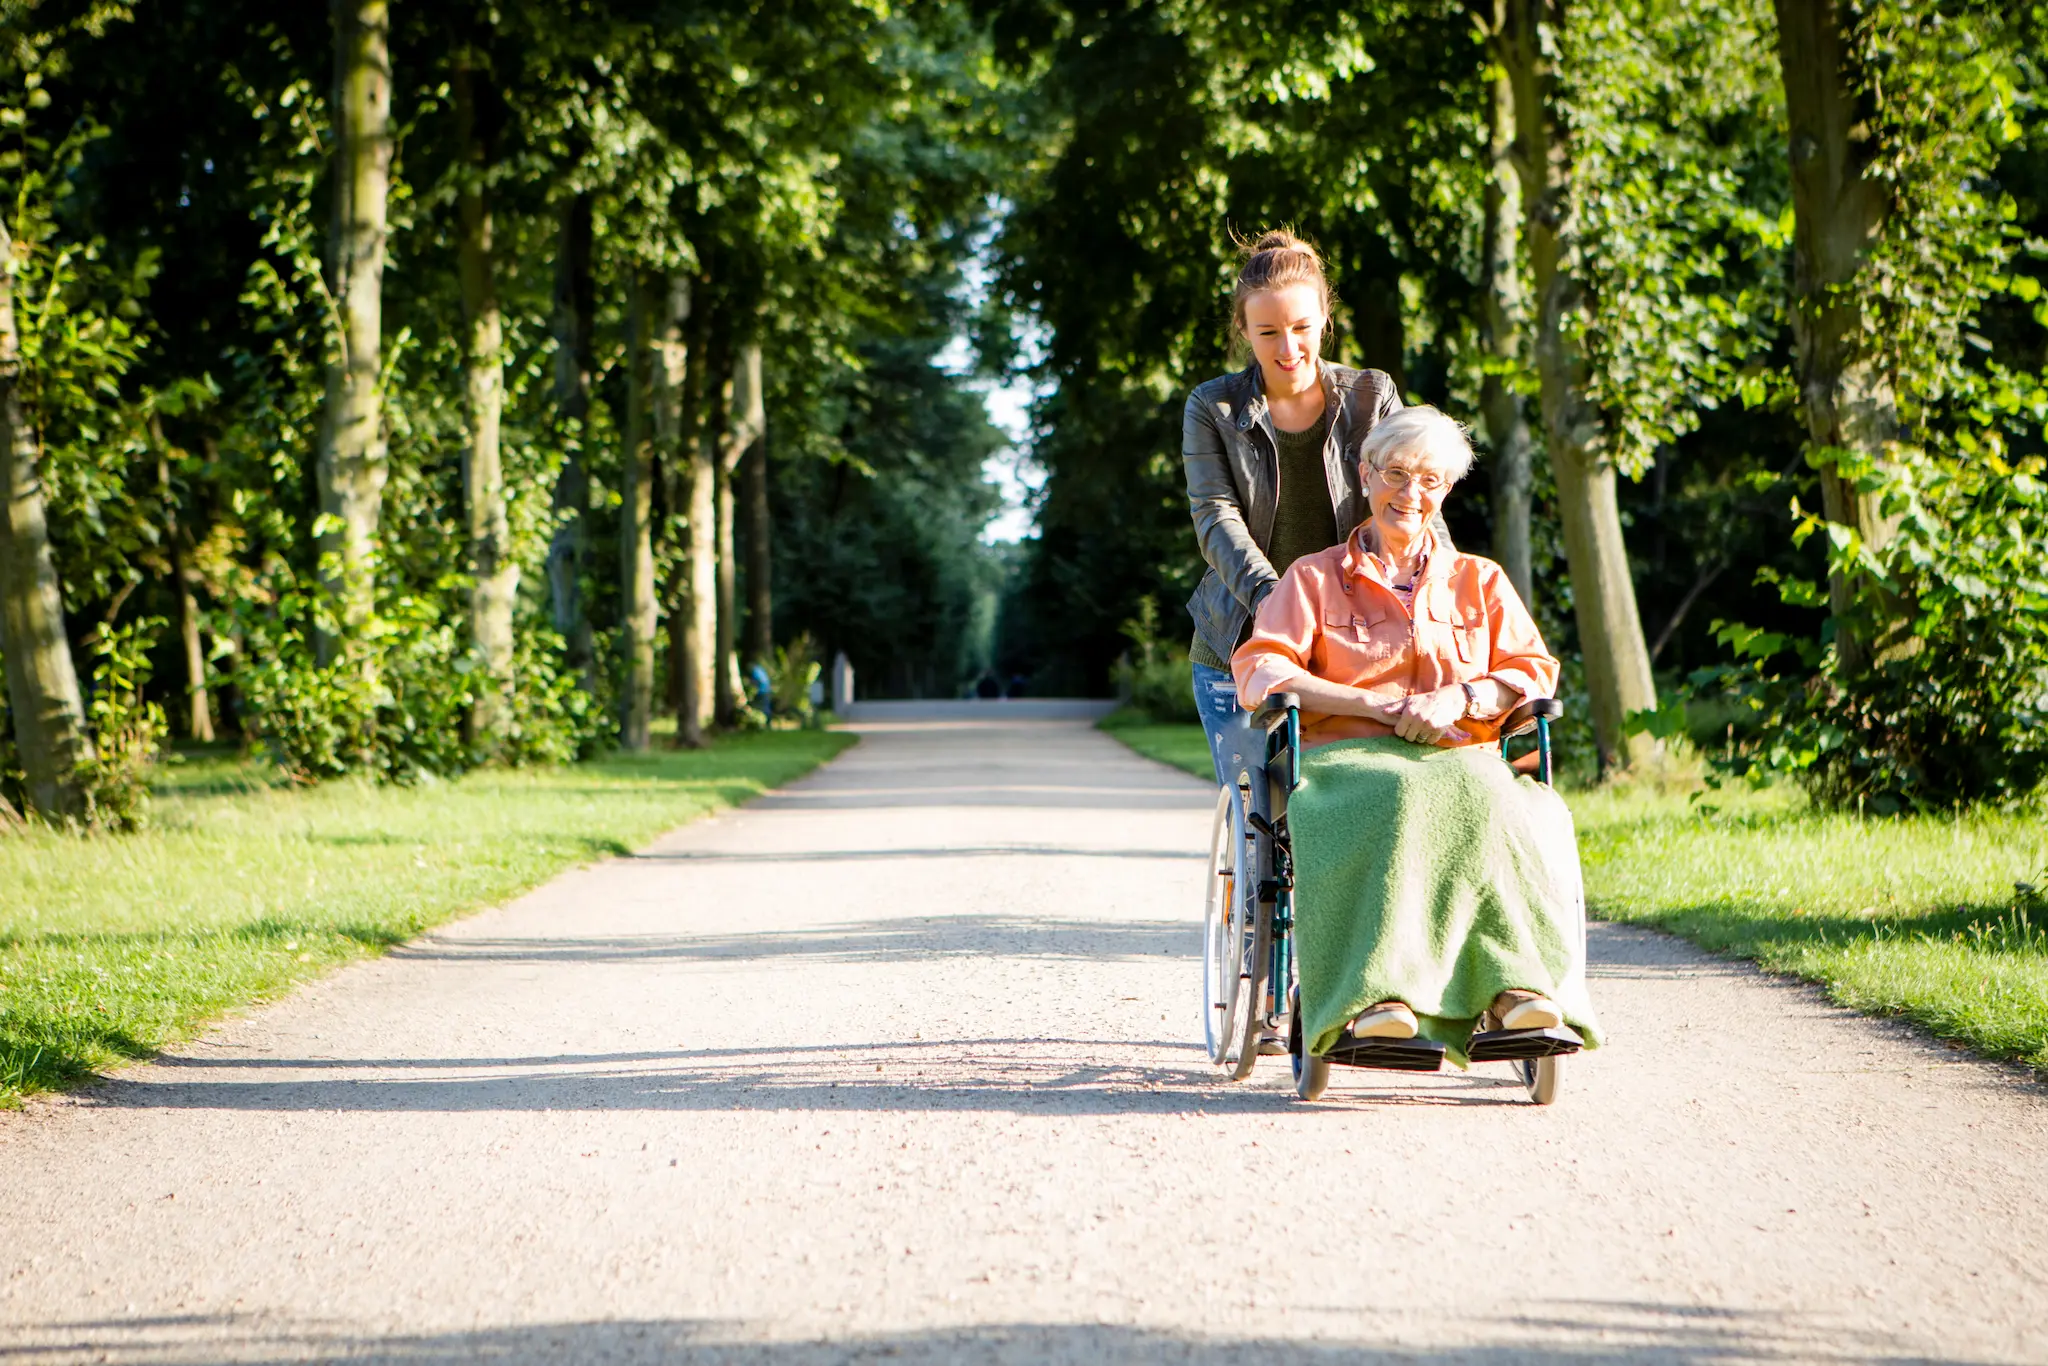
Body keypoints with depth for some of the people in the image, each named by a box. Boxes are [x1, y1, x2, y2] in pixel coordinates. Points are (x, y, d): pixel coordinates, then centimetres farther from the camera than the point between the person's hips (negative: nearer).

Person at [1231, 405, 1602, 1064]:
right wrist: (1384, 707, -8)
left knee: (1494, 801, -37)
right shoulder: (1314, 578, 19)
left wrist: (1458, 698, -9)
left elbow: (1534, 671, 14)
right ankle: (1374, 995, -55)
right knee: (1400, 800, -41)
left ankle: (1515, 988, -51)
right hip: (1350, 759, -2)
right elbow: (1259, 673, 3)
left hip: (1462, 757, 2)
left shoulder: (1480, 581, 27)